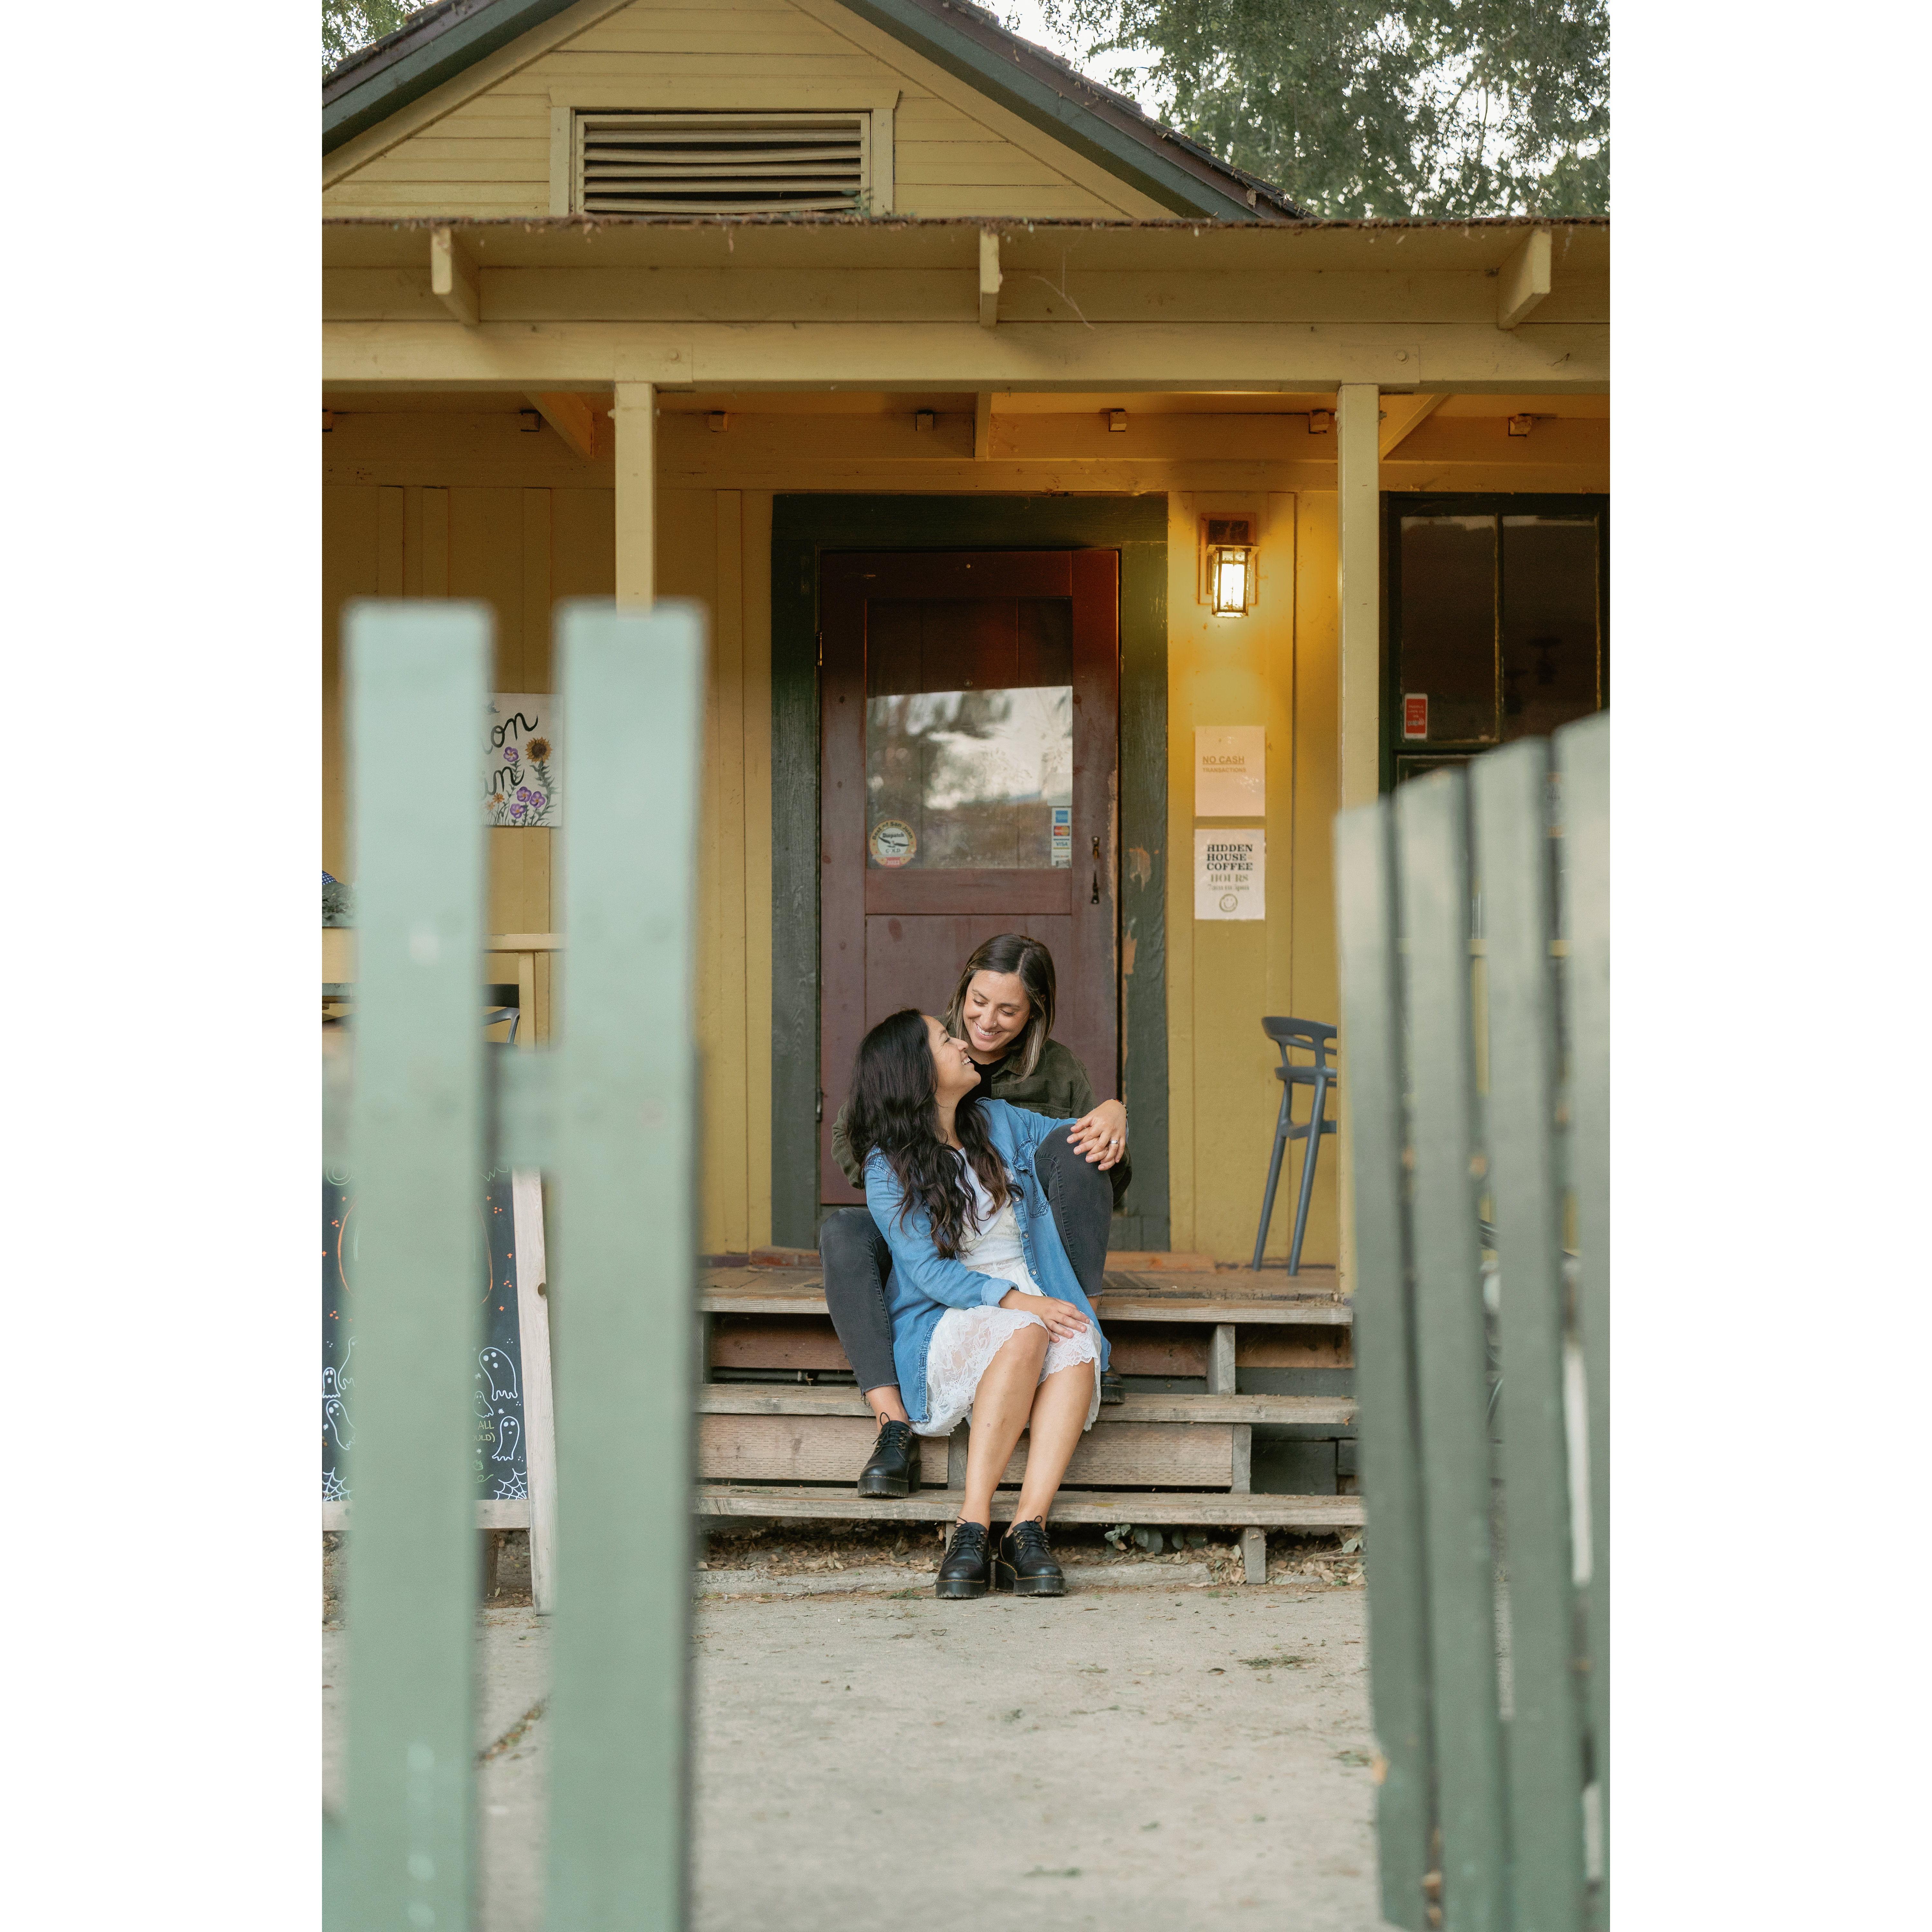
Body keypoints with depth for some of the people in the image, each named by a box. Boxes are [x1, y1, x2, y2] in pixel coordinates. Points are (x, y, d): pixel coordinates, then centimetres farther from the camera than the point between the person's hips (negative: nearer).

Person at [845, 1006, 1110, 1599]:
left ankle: (1027, 1529, -41)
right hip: (947, 1325, -4)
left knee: (1079, 1345, -32)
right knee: (1025, 1336, -37)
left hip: (1039, 1306, 4)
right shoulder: (888, 1167, -1)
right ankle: (972, 1528, -38)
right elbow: (928, 1271, -11)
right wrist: (1016, 1302, -24)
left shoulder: (1000, 1122, 14)